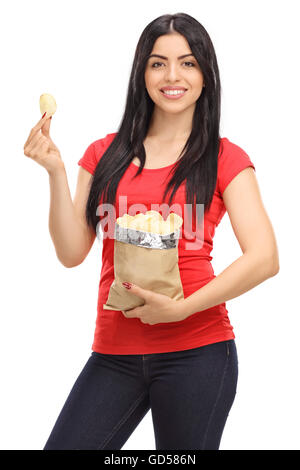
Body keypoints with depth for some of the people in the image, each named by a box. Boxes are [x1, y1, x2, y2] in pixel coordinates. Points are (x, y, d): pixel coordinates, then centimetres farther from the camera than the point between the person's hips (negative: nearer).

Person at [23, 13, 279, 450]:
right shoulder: (105, 155, 10)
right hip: (114, 352, 3)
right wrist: (55, 171, -6)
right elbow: (72, 252, 4)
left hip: (196, 352, -2)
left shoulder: (225, 159, 1)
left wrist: (182, 308, -17)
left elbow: (265, 258, -9)